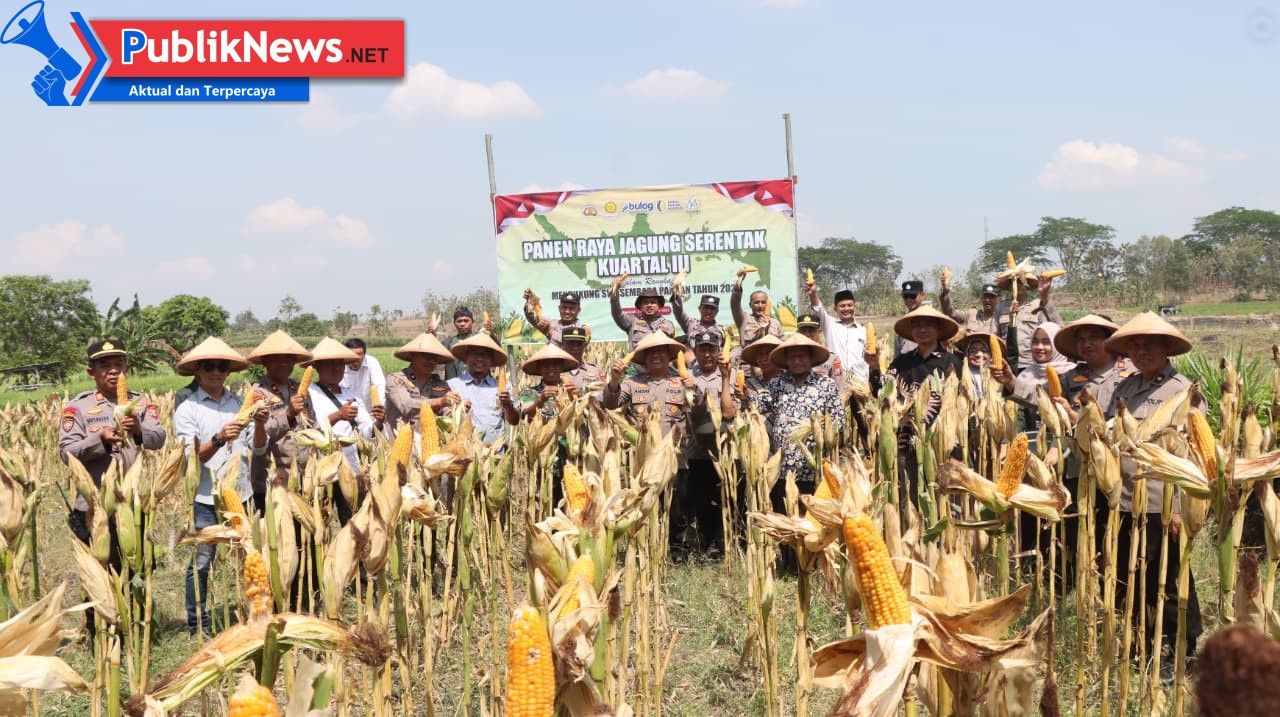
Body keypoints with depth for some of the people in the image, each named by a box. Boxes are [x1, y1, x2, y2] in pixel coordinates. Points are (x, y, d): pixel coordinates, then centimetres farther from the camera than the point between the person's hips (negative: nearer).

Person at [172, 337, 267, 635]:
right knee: (200, 563, 0)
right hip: (206, 499, -3)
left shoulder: (240, 404, 9)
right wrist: (218, 439, -27)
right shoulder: (187, 409, -1)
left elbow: (258, 449, 8)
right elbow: (190, 458, -10)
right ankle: (198, 625, 12)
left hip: (241, 495, 3)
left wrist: (259, 425, -12)